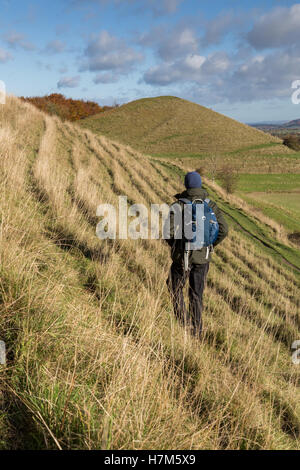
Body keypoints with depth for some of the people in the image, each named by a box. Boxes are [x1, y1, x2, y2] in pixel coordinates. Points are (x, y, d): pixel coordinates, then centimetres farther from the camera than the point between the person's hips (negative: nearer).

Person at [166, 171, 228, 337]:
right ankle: (196, 330, 20)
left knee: (175, 286, 19)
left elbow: (169, 231, -17)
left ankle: (183, 320, 8)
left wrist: (175, 246, 3)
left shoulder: (178, 205, -9)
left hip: (182, 256, -3)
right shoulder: (211, 205, 1)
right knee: (196, 294, 14)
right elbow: (224, 230, -5)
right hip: (203, 257, 3)